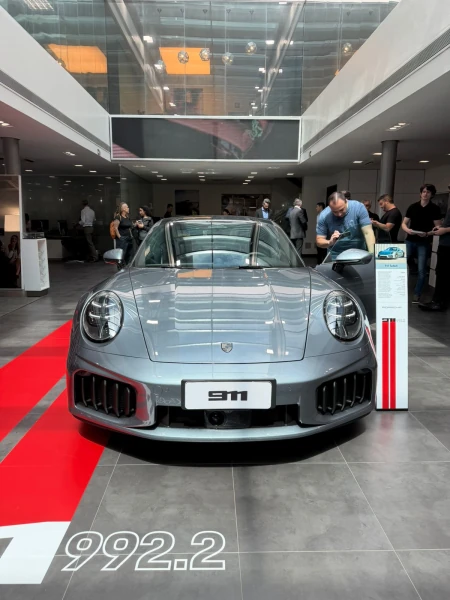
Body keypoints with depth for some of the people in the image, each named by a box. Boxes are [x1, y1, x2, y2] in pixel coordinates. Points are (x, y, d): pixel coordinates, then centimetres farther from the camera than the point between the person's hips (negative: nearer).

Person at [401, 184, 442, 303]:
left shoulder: (434, 208, -1)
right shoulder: (413, 207, 7)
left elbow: (438, 227, -3)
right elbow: (404, 223, 9)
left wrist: (428, 233, -21)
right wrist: (407, 230, -13)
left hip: (424, 243, -2)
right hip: (410, 241, 2)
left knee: (422, 270, 0)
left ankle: (417, 295, 10)